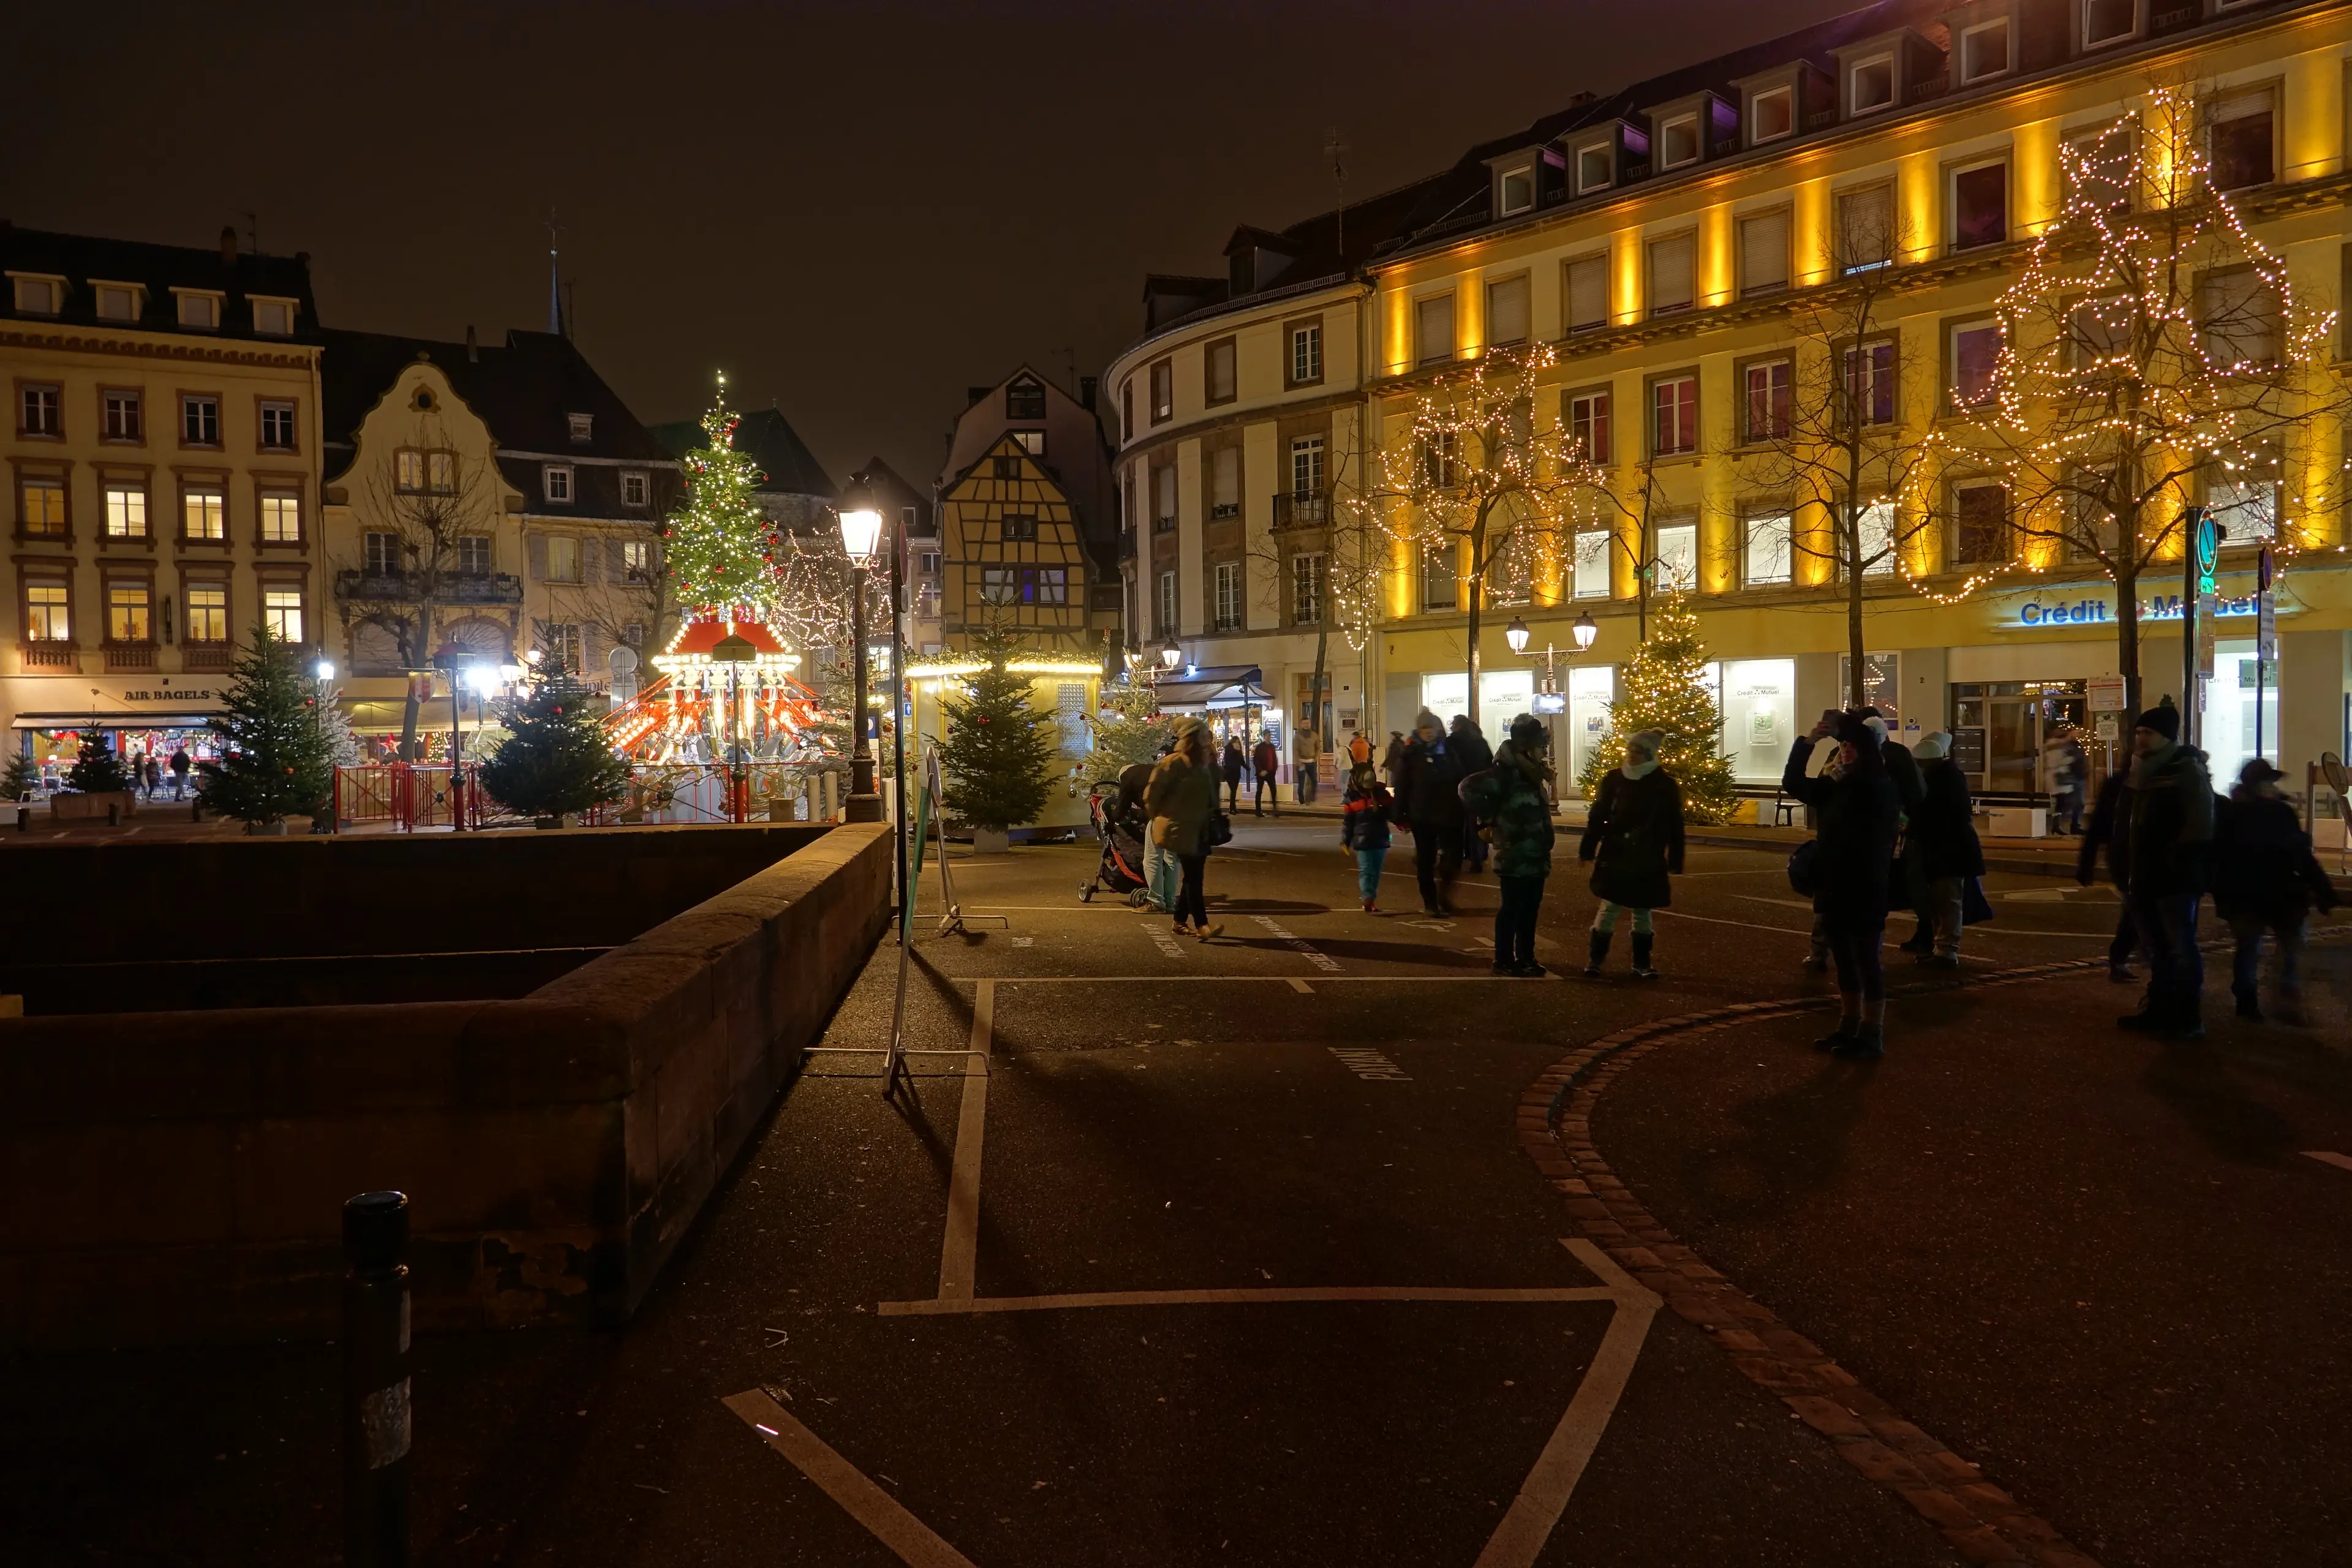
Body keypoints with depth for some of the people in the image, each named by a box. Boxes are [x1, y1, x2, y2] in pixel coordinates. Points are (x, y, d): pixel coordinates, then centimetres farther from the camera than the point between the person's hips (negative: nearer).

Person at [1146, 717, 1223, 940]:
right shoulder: (1173, 764, -15)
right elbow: (1151, 794, -15)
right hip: (1181, 830, -9)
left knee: (1194, 877, 10)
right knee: (1193, 876, -12)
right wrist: (1160, 817, -5)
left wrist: (1213, 814, 17)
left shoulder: (1202, 765, 13)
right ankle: (1201, 925, -13)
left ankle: (1181, 921, 20)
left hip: (1199, 830, 9)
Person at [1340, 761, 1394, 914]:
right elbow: (1347, 822, -1)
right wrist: (1345, 841, -5)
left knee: (1376, 872, 9)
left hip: (1380, 839, 4)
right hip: (1362, 841, -4)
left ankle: (1372, 900, 17)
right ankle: (1368, 899, -21)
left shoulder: (1381, 794, 6)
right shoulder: (1351, 799, -2)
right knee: (1366, 871, -11)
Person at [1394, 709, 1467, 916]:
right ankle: (1430, 902, 15)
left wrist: (1462, 807, 3)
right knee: (1425, 860, 6)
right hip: (1422, 815, -2)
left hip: (1449, 813, 2)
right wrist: (1402, 814, -9)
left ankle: (1444, 896, 20)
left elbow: (1461, 780, 9)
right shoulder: (1411, 754, -2)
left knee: (1453, 857, 0)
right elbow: (1402, 786, -5)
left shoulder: (1448, 751, 6)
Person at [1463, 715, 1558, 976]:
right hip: (1515, 856, -8)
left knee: (1531, 908, 14)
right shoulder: (1506, 772, -16)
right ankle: (1504, 960, 9)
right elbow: (1469, 788, -25)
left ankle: (1525, 957, 25)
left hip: (1536, 855, 8)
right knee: (1512, 908, 0)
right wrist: (1489, 818, -16)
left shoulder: (1536, 771, 11)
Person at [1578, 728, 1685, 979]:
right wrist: (1586, 850, 1)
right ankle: (1595, 959, 13)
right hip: (1615, 856, 0)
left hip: (1648, 861, 0)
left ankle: (1641, 963, 19)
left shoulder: (1666, 785, -4)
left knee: (1642, 912, 9)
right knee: (1609, 908, 3)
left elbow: (1674, 827, -2)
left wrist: (1675, 862, -3)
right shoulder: (1613, 779, -2)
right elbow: (1597, 816, 2)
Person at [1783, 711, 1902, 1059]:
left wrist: (1845, 723, -19)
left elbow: (1871, 752, -28)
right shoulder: (1833, 788, 7)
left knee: (1867, 962, 0)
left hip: (1865, 893, -7)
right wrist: (1808, 742, -4)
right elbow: (1793, 784, 4)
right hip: (1834, 890, 7)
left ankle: (1873, 1036, 7)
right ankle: (1850, 1026, 27)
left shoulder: (1881, 789, -11)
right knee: (1844, 962, 16)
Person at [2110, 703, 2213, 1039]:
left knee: (2180, 950, -1)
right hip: (2143, 877, 8)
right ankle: (2158, 1010, 26)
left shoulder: (2188, 772, -10)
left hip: (2175, 879, -8)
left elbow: (2199, 828, -16)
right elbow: (2125, 822, 19)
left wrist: (2176, 859, -18)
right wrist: (2125, 864, 12)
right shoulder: (2141, 772, 13)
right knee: (2156, 949, 16)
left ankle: (2189, 1020, 6)